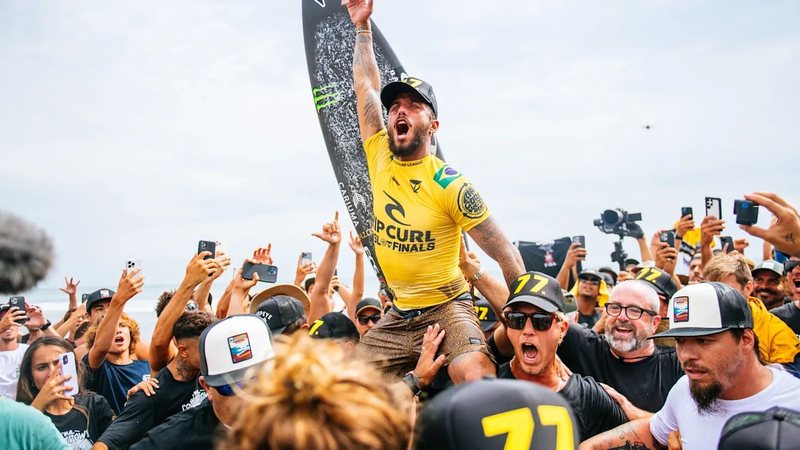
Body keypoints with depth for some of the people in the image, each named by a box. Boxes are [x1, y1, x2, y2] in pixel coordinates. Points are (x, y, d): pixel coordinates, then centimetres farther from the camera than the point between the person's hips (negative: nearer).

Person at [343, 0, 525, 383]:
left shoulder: (451, 186, -13)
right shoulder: (379, 159, 2)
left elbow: (507, 256, -9)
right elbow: (365, 85, 13)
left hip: (446, 310, -6)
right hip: (397, 318, 6)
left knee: (477, 381, -32)